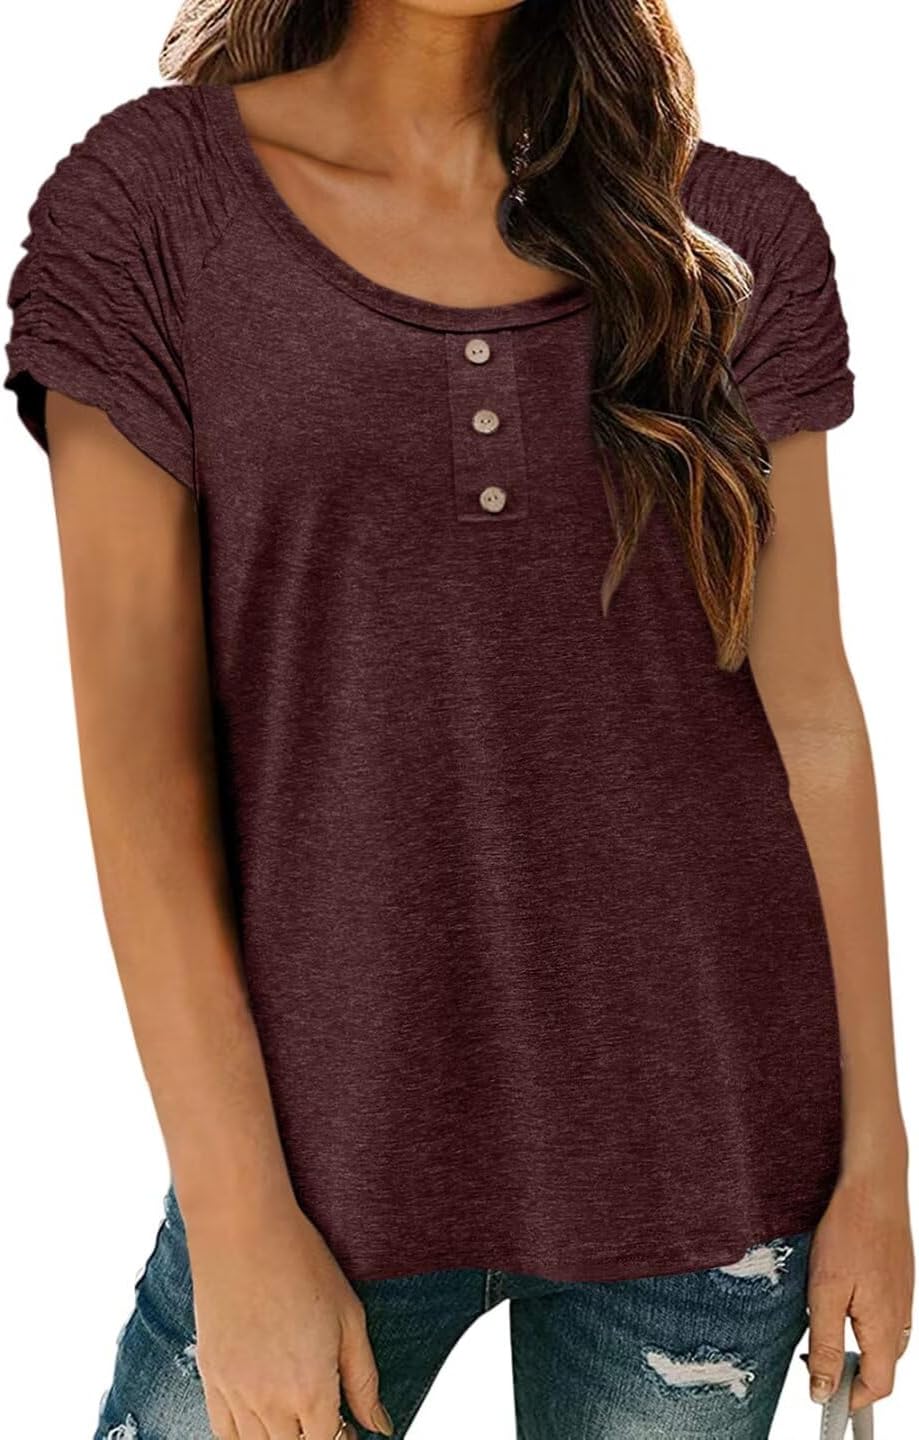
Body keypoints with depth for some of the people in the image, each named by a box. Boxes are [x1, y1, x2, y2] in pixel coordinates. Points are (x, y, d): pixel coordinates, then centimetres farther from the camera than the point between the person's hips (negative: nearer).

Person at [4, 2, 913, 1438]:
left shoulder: (741, 233, 1)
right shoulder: (146, 200, -4)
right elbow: (139, 751, -7)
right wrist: (238, 1222, -9)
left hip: (702, 1143, 2)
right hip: (331, 1135, -1)